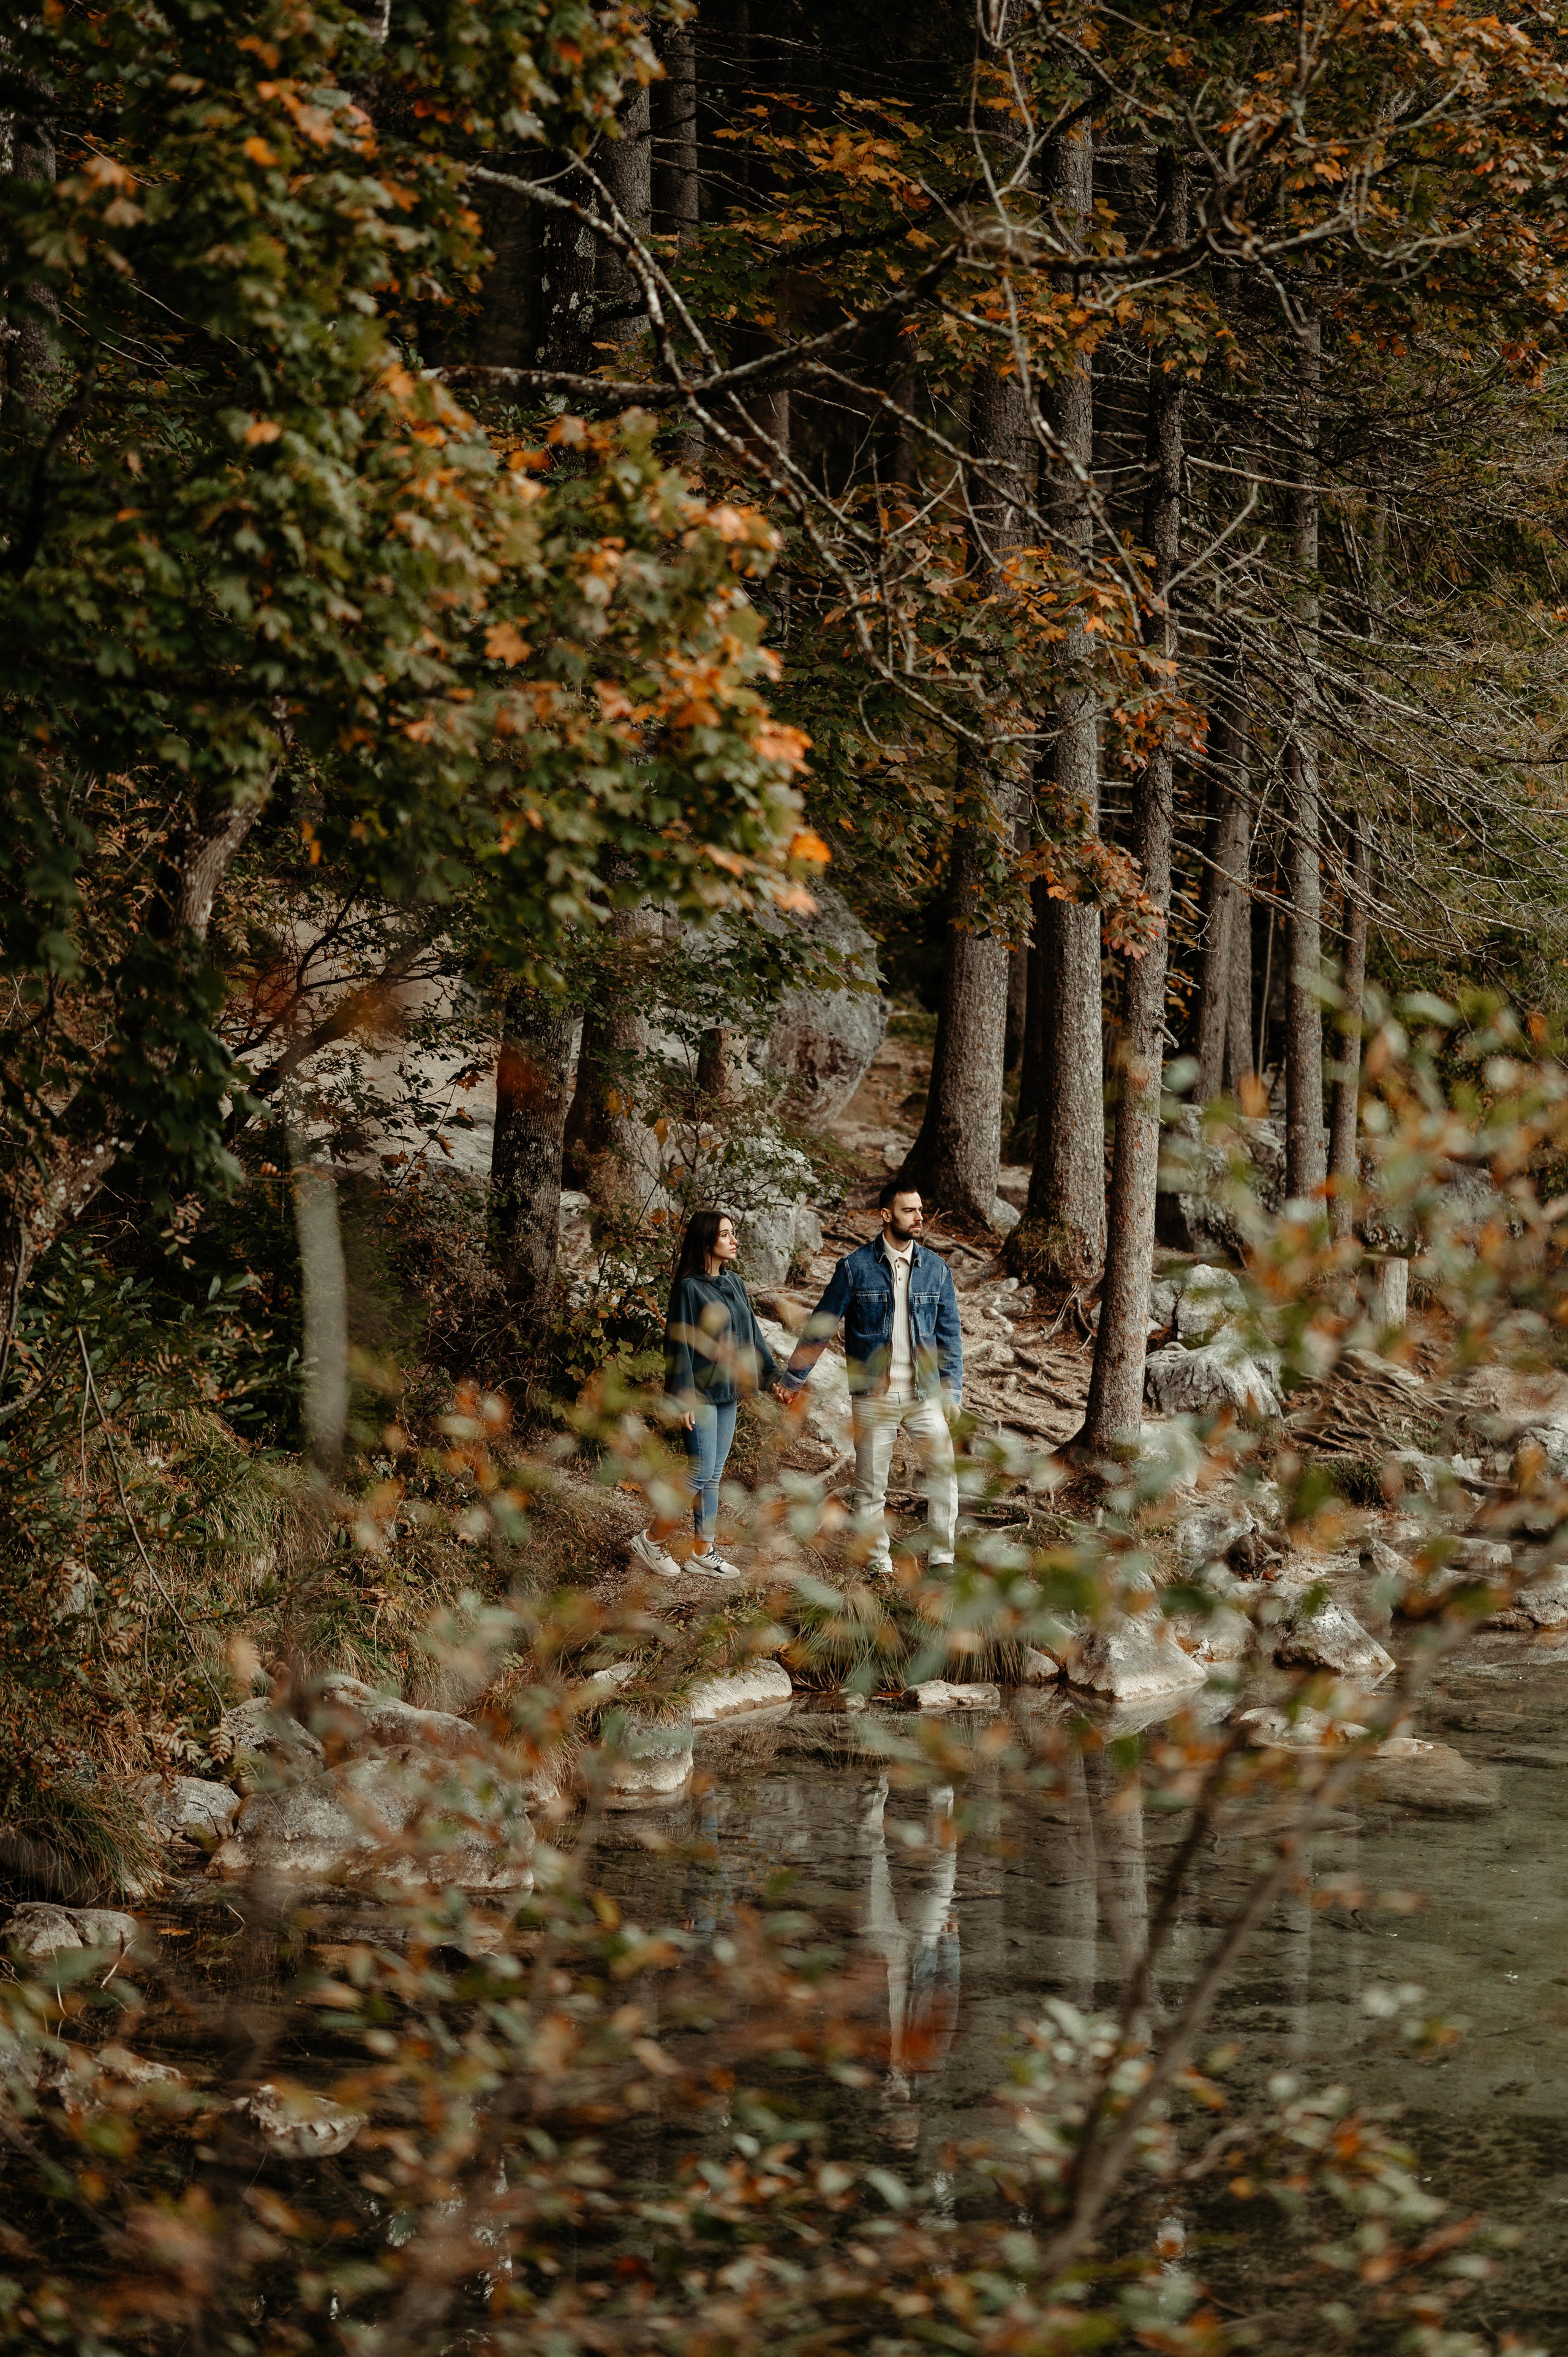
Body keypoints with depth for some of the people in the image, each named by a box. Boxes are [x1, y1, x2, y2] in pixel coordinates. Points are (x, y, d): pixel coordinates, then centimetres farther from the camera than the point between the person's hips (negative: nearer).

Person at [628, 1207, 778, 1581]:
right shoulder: (689, 1287, -13)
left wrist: (772, 1376, 12)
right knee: (702, 1473, -9)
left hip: (728, 1393, 7)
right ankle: (652, 1541, 4)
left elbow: (752, 1335, 16)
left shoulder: (734, 1284, 9)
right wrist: (684, 1399, -17)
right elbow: (678, 1344, -14)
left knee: (714, 1476, 10)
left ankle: (703, 1551, 16)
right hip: (701, 1394, -7)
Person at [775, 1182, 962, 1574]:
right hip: (873, 1396, -2)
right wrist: (792, 1379, 5)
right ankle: (878, 1563, 16)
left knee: (944, 1472, -7)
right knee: (870, 1485, 4)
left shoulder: (936, 1269, 5)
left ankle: (942, 1558, 3)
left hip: (924, 1394, 2)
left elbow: (949, 1335, 8)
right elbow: (821, 1326, 3)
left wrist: (952, 1393, 1)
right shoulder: (855, 1268, -4)